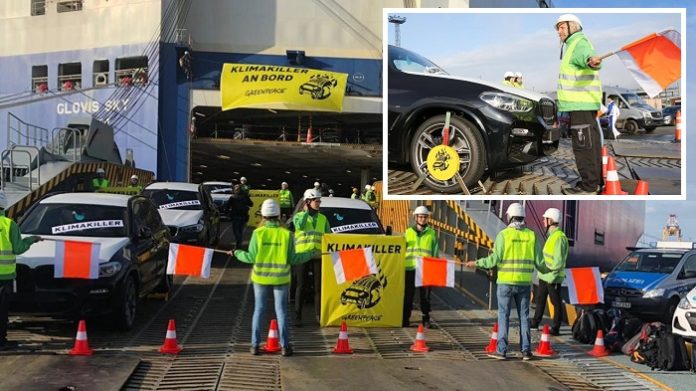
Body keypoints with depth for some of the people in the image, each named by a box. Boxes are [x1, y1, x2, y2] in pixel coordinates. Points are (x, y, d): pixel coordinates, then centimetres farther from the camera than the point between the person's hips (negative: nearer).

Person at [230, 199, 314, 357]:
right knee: (281, 311, 9)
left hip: (261, 278, 0)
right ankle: (285, 346, 9)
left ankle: (255, 345, 13)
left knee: (259, 310, 12)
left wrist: (236, 253, 9)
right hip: (280, 279, 0)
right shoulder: (286, 234, -9)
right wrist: (310, 254, 7)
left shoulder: (258, 233, -10)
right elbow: (292, 259, -7)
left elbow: (251, 257, -9)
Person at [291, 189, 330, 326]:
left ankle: (319, 314, 11)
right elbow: (300, 226, -19)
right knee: (301, 287, 0)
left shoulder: (323, 218, 14)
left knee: (319, 287, 3)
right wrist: (306, 212, -10)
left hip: (318, 256, 3)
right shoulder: (298, 216, 4)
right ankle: (298, 316, 5)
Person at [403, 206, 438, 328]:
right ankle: (405, 319, 10)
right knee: (408, 295, 3)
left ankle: (426, 319, 13)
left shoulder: (432, 233, 9)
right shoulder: (408, 232, 11)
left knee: (425, 296, 4)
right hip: (410, 268, 1)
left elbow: (435, 252, 10)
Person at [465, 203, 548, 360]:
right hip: (524, 282, 3)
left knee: (504, 316, 2)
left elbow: (495, 259, -13)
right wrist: (545, 270, 25)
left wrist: (476, 263, 0)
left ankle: (502, 351, 2)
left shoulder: (503, 235, -8)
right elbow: (538, 261, 3)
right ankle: (526, 351, 7)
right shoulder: (531, 235, 2)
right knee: (524, 316, 9)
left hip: (506, 282, -3)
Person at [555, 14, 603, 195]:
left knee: (583, 144, -11)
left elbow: (585, 54, -36)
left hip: (580, 104, -11)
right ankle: (596, 181, 22)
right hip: (584, 103, 11)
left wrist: (592, 60, -59)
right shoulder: (574, 45, 22)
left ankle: (588, 185, -12)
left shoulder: (579, 43, -11)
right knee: (591, 143, 15)